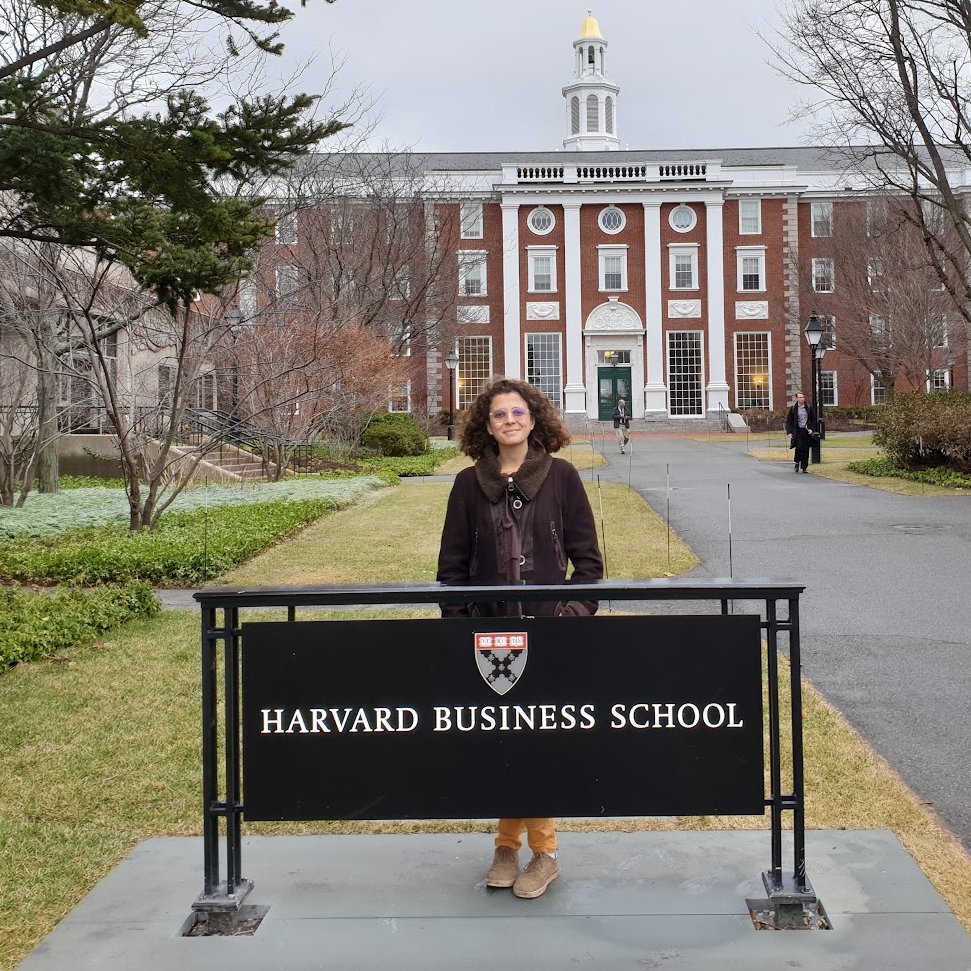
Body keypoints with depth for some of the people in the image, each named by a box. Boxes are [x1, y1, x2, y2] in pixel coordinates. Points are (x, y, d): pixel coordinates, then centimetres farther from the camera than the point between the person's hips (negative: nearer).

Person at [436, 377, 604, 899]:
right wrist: (457, 626, 1)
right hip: (489, 631, 2)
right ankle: (507, 844, 20)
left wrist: (576, 612, -6)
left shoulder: (561, 476, 3)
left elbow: (588, 558, 5)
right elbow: (452, 566, 9)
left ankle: (542, 851, 11)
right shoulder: (469, 484, 6)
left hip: (547, 629, -2)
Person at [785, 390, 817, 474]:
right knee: (799, 447, -17)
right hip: (797, 431, -2)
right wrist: (789, 432, -5)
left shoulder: (809, 408, 7)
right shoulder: (793, 409, 1)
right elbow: (788, 421, 3)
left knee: (806, 450, 2)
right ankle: (797, 463, 6)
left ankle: (804, 467, 11)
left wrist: (812, 429, 0)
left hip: (807, 432, 2)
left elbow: (814, 419, 13)